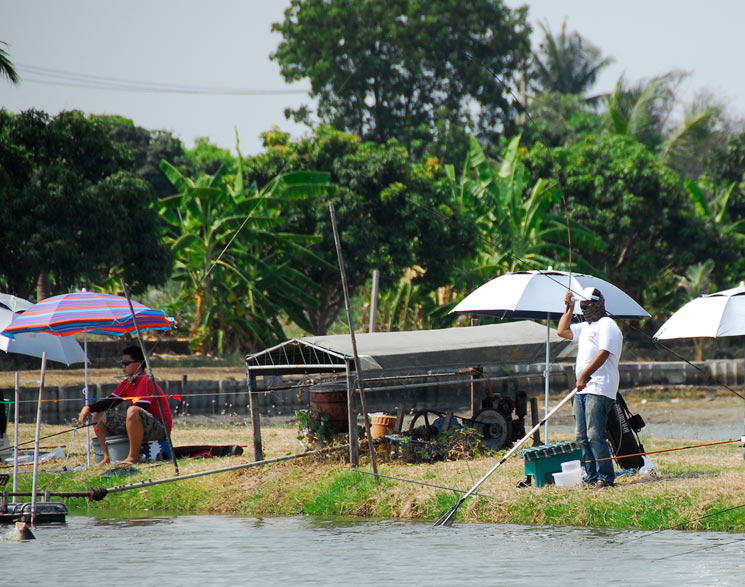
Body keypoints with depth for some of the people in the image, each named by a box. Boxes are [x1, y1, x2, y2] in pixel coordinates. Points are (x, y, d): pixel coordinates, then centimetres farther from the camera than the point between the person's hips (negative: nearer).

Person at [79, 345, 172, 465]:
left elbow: (139, 408, -24)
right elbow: (110, 401, 12)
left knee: (133, 411, -43)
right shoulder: (127, 383, 13)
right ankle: (107, 457, 2)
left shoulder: (145, 381, -15)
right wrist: (89, 407, -6)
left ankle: (133, 456, -30)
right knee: (97, 415, 11)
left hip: (159, 428, -10)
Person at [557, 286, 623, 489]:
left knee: (595, 435, -15)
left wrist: (584, 375, -18)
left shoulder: (607, 325, -6)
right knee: (582, 437, 7)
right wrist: (568, 308, 24)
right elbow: (562, 331, 32)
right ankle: (591, 477, 11)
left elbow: (603, 354, -16)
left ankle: (606, 477, -12)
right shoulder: (586, 327, 23)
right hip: (582, 389, 10)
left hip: (599, 390, -10)